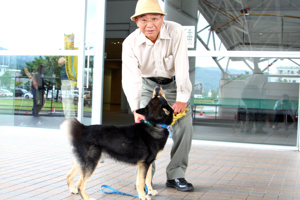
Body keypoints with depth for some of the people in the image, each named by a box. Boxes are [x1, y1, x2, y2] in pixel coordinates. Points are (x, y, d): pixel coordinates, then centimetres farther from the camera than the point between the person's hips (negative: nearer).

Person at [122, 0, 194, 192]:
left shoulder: (176, 32, -27)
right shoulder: (131, 43, -24)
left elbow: (182, 66, -31)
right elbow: (131, 78, -28)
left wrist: (182, 98, -36)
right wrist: (136, 109, -39)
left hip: (174, 84, 0)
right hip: (149, 84, 1)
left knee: (184, 125, -10)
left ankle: (176, 175, 0)